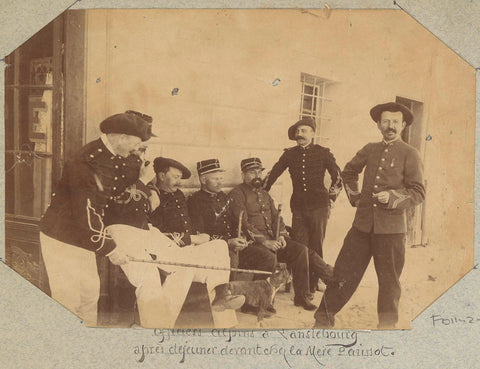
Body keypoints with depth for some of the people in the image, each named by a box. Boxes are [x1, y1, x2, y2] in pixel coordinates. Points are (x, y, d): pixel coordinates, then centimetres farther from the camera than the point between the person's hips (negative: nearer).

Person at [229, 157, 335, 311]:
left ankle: (301, 296, -2)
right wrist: (265, 241, -22)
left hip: (272, 240, 7)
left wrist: (281, 236, -4)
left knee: (301, 249, -10)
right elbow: (243, 224, -15)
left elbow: (276, 217, 16)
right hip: (251, 243, -7)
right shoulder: (237, 194, -5)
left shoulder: (264, 194, 21)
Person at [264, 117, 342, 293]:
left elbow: (337, 177, 11)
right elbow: (272, 174, 16)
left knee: (316, 246, 2)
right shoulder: (289, 154, 8)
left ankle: (313, 285, 12)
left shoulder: (323, 153, 3)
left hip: (319, 206, -2)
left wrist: (331, 198, 7)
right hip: (299, 206, 2)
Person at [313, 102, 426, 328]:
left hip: (391, 227, -3)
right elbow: (349, 171, 29)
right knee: (343, 272, 5)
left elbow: (419, 192, -3)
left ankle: (387, 325, 23)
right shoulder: (370, 150, 12)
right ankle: (324, 319, 18)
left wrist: (393, 197, -17)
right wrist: (354, 196, 18)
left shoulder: (409, 154, -1)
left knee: (389, 281, 7)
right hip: (363, 224, 3)